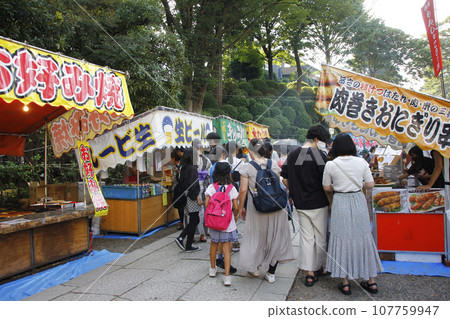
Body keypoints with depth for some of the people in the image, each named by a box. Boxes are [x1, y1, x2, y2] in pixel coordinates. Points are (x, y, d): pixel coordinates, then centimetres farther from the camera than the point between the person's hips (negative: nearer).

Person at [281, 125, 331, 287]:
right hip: (318, 204, -4)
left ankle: (309, 273, 12)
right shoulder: (319, 155, -13)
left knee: (306, 237, 10)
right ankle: (318, 268, 29)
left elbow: (285, 179, 6)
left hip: (300, 204, 5)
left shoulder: (292, 155, 4)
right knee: (320, 238, 13)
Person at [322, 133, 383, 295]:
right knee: (363, 238, 14)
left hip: (340, 203, -2)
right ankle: (371, 281, 25)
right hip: (359, 201, 3)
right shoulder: (361, 162, -2)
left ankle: (345, 283, 15)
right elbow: (370, 185, 2)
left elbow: (326, 188, 1)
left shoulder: (330, 165, -7)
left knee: (342, 239, 7)